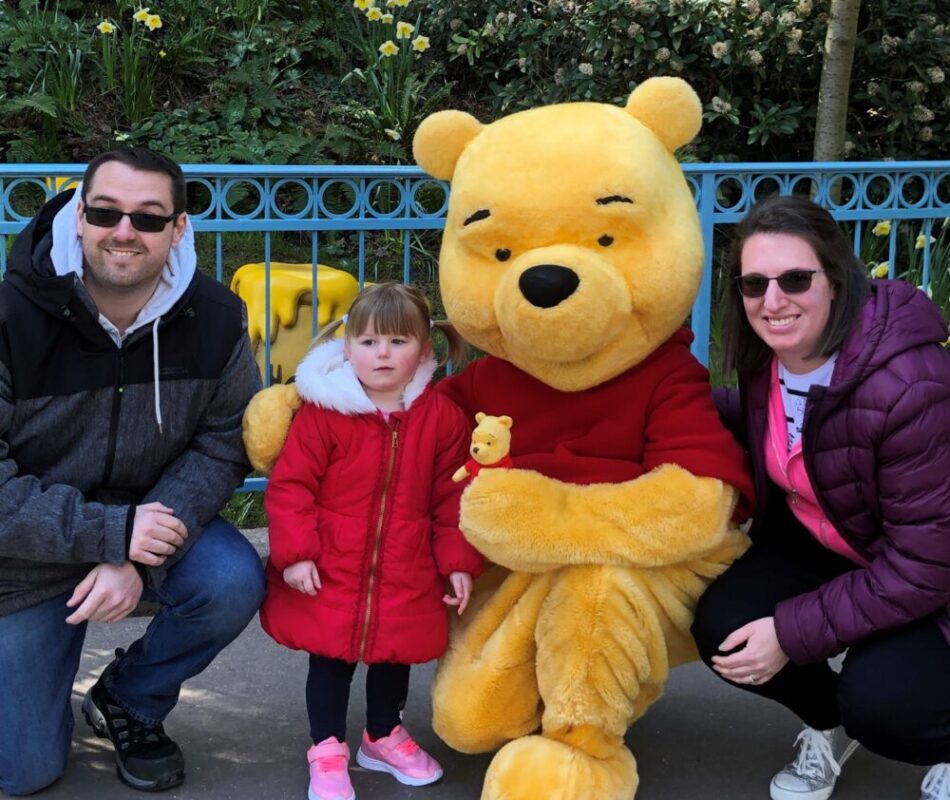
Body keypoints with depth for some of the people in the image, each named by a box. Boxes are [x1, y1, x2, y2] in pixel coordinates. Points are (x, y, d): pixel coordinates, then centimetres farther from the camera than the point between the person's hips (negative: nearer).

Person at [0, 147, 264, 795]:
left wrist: (139, 560, -25)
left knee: (234, 584, -29)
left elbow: (221, 446, -12)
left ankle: (129, 703, 2)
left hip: (149, 515, 2)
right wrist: (107, 533, -30)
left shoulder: (215, 318, -14)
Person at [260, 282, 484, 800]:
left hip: (405, 578, 3)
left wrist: (458, 562, 1)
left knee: (395, 656, 18)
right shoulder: (322, 412, -12)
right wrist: (295, 553, -15)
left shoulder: (442, 417, -4)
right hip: (330, 573, -3)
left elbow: (453, 499, 3)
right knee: (329, 660, 6)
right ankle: (328, 752, 24)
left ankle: (383, 737, 41)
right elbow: (289, 486, -9)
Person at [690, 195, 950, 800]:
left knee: (880, 700, -29)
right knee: (723, 628, -16)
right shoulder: (769, 357, -12)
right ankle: (831, 723, 15)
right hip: (822, 545, 6)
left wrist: (793, 633, -27)